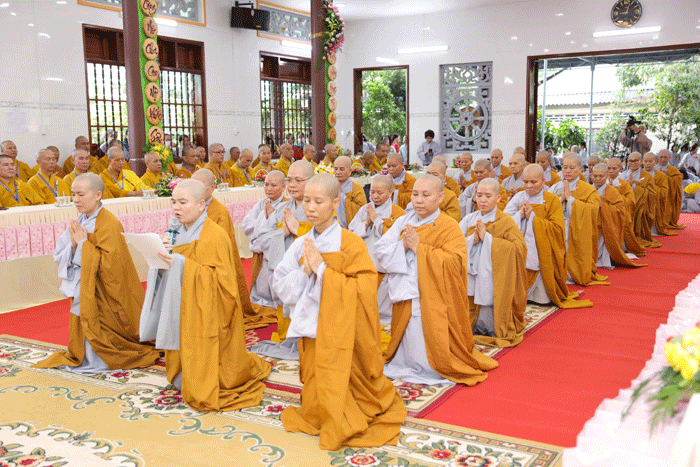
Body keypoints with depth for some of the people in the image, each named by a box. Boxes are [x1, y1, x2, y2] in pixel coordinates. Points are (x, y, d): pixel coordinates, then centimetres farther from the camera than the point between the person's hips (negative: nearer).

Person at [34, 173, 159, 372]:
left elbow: (108, 265, -23)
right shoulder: (79, 223, 7)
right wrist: (73, 245, -14)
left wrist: (83, 243, -18)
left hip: (103, 299, -7)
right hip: (83, 295, 7)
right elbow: (58, 257, 5)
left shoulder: (109, 225, -16)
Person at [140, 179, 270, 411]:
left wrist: (182, 264, -27)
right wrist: (165, 254, -7)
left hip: (205, 314, -7)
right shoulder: (180, 233, 9)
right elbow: (167, 272, 15)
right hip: (182, 310, 7)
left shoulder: (215, 237, -16)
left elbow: (220, 279, -21)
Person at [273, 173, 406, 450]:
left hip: (342, 334, -4)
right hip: (311, 332, 4)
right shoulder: (300, 245, 5)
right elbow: (281, 288, 4)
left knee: (339, 393, -1)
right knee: (318, 403, 9)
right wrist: (305, 271, -14)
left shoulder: (351, 245, -9)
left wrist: (322, 269, -18)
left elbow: (363, 294, -17)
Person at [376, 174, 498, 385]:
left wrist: (418, 246, -16)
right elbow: (380, 249, 3)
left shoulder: (450, 228, -7)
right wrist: (403, 246, -15)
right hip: (406, 300, 4)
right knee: (407, 355, 14)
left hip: (433, 304, -4)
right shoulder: (403, 221, 7)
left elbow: (452, 263, -20)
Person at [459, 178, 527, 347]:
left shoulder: (506, 222, -4)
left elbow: (519, 249, -18)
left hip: (493, 281, -3)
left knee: (490, 327, -5)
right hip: (469, 279, 4)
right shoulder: (469, 220, 7)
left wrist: (487, 237, -18)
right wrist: (473, 239, -19)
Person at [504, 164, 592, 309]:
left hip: (542, 257, -3)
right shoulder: (518, 198, 7)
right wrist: (520, 215, -19)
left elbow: (557, 229, -13)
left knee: (542, 299, -11)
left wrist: (532, 216, -17)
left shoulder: (553, 200, -2)